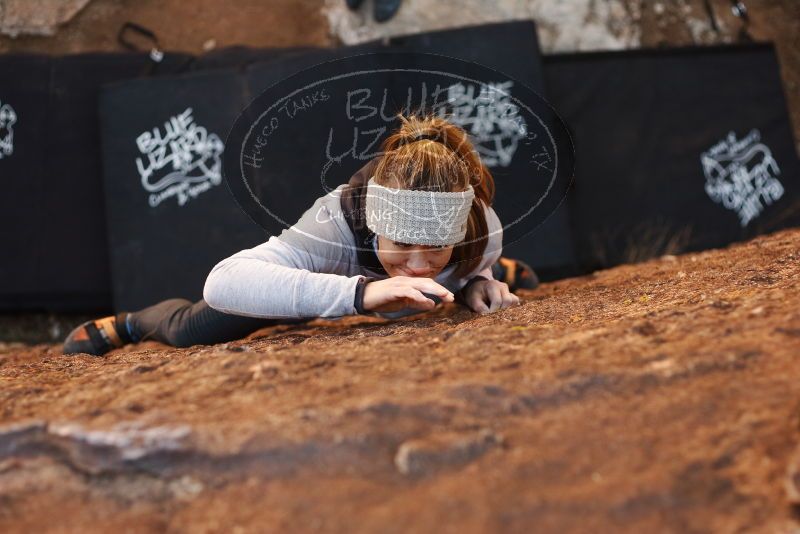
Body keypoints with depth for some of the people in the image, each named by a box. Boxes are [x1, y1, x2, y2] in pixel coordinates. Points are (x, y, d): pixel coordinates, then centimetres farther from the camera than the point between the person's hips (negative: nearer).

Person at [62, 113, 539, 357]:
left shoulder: (482, 229, -40)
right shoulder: (338, 224, -51)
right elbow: (222, 282, -66)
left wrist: (477, 282, -37)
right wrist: (360, 292, -76)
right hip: (325, 265, -3)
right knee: (190, 332, 3)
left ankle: (498, 270, 72)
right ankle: (130, 324, 39)